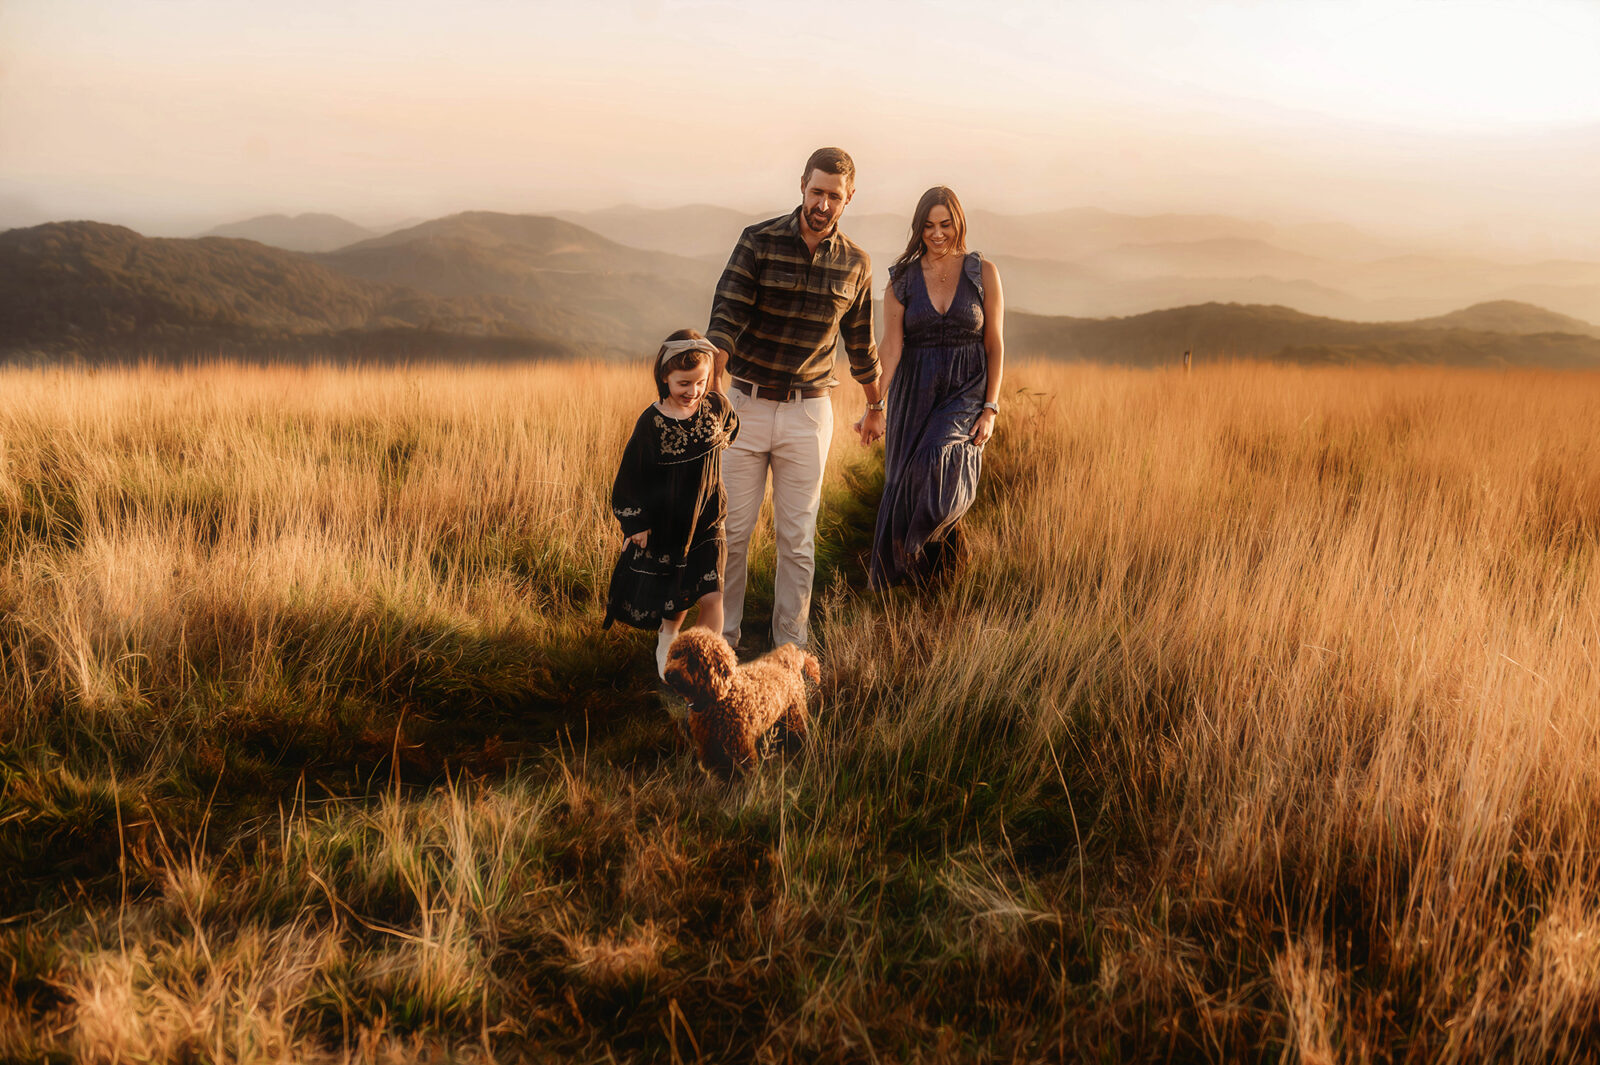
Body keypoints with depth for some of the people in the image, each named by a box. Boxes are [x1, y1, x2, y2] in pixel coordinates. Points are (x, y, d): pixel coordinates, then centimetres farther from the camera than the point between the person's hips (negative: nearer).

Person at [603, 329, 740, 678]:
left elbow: (733, 438, 15)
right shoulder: (651, 422, -17)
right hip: (664, 523, -1)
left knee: (710, 595, -11)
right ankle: (668, 641, 44)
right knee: (676, 597, 13)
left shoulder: (717, 406, -9)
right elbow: (631, 475, -8)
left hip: (707, 519, 1)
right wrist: (636, 523, -7)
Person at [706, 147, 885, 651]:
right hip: (746, 405, -1)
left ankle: (791, 643, 14)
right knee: (731, 530, 2)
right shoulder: (759, 241, -7)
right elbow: (725, 318, -16)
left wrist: (875, 406, 26)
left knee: (797, 538, 4)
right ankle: (721, 637, 15)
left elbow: (860, 341, 16)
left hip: (807, 411, 1)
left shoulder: (854, 263, 2)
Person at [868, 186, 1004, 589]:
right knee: (904, 485, 4)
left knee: (938, 461, -28)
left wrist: (990, 408, -6)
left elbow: (995, 344, 1)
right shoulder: (902, 279, 3)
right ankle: (887, 583, 19)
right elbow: (891, 347, -4)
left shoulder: (983, 273, 1)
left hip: (967, 391, -2)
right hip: (915, 394, 2)